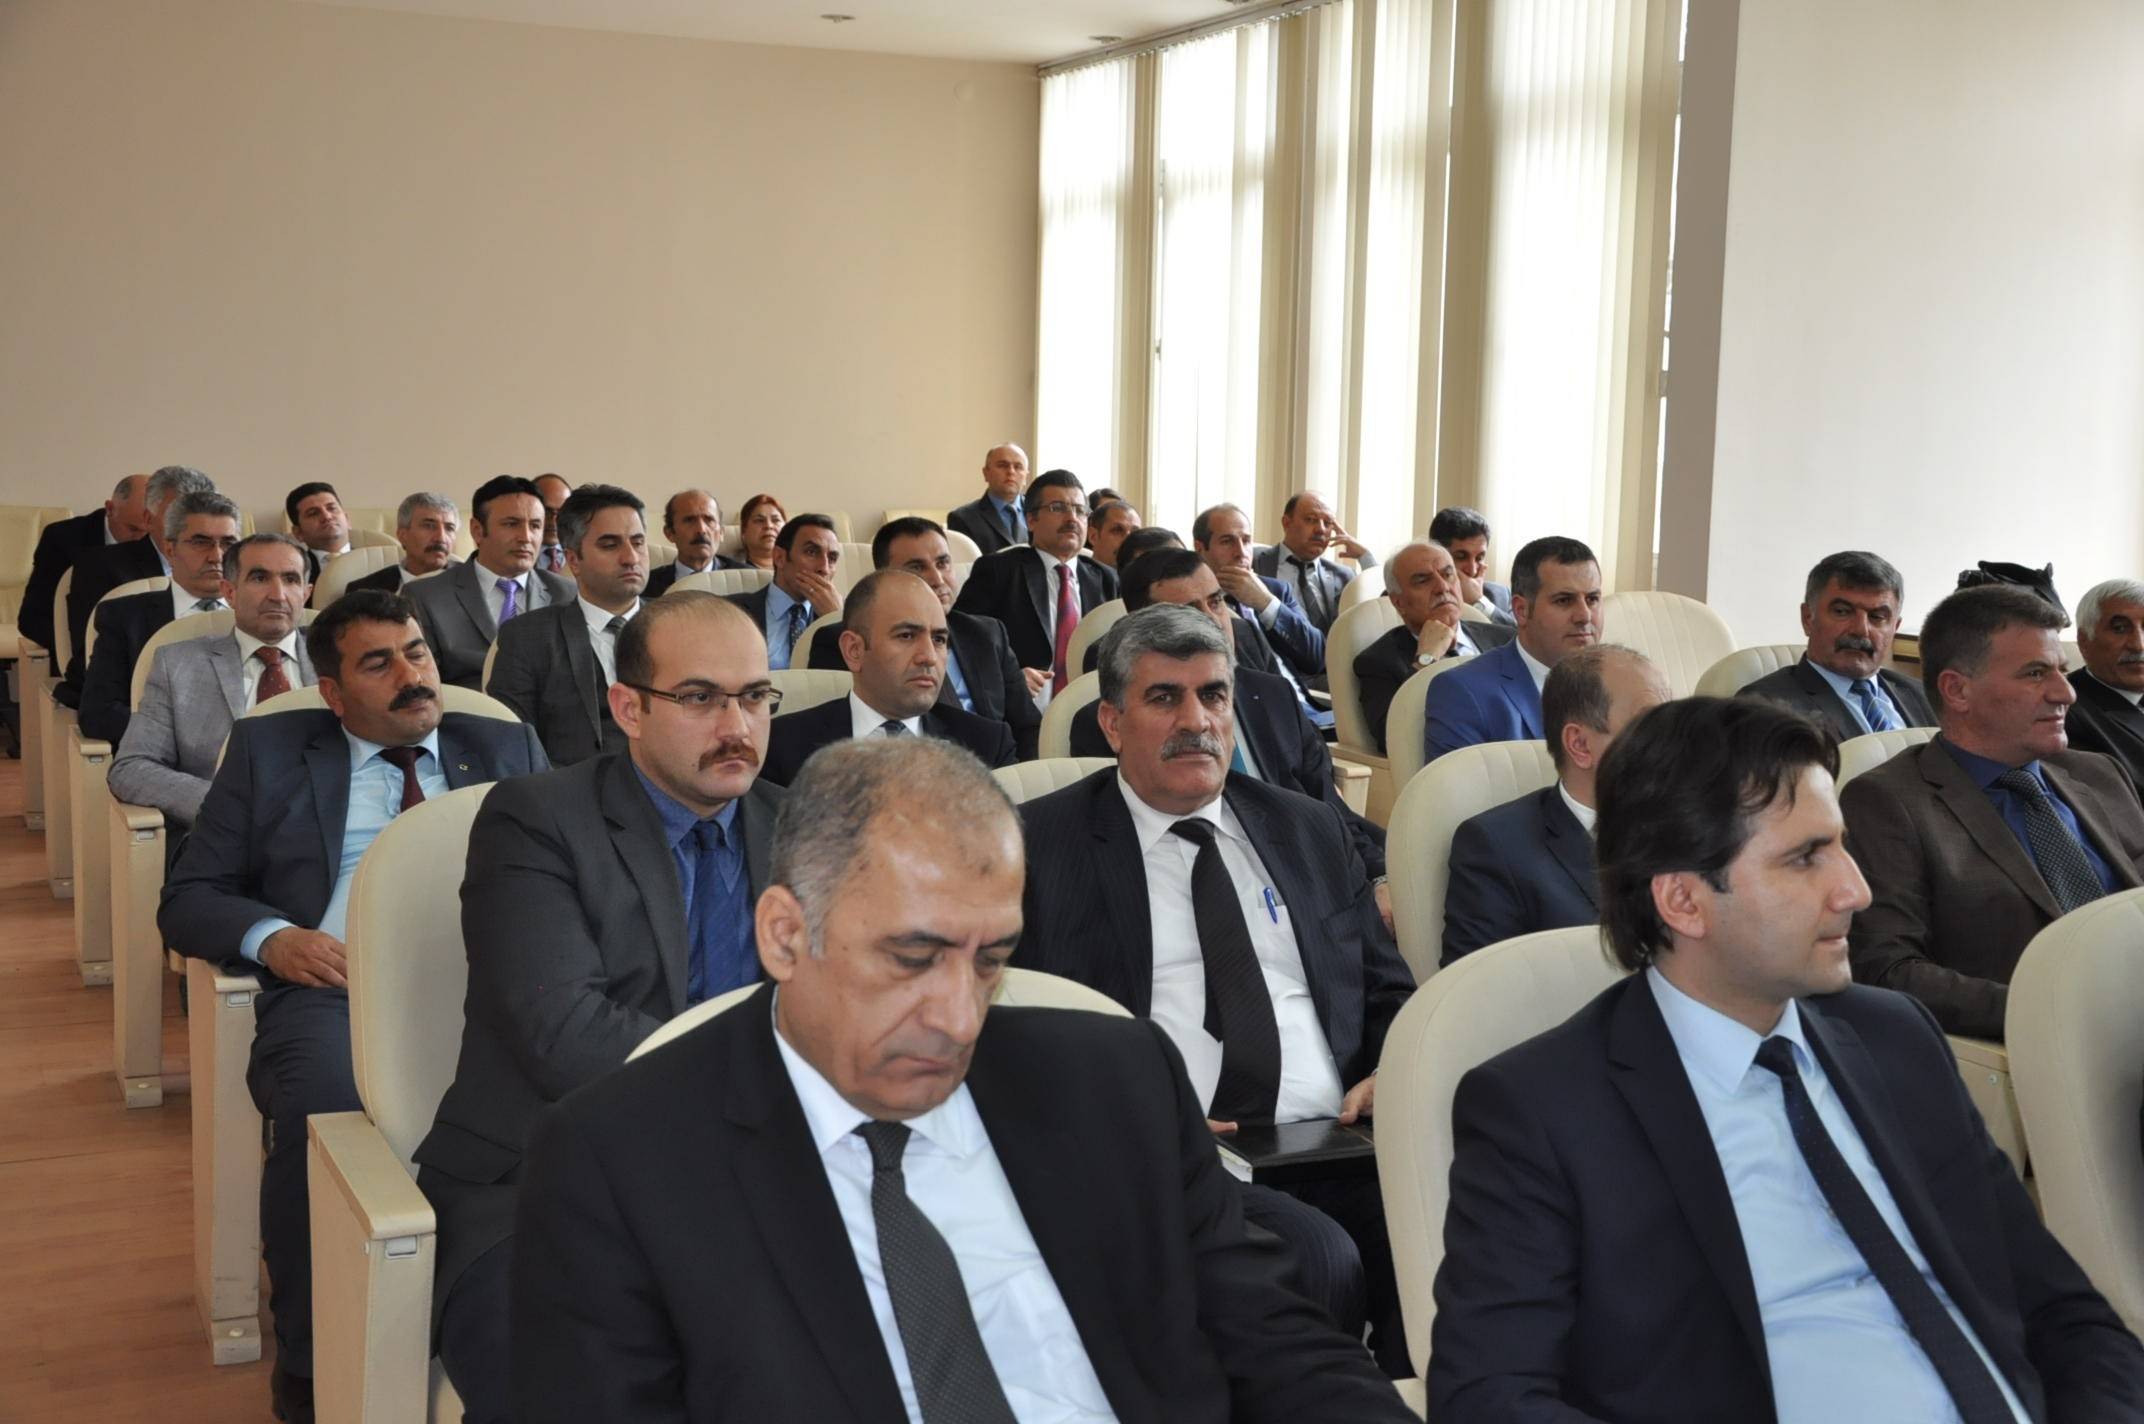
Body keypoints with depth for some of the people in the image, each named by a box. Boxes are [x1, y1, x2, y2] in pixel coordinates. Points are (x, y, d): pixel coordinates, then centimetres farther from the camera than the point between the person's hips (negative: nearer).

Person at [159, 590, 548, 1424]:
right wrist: (268, 935, -7)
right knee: (324, 1104, -36)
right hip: (332, 990, 0)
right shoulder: (268, 751, 19)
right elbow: (186, 900, 16)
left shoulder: (508, 751, 22)